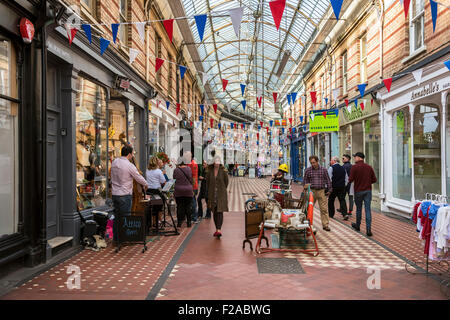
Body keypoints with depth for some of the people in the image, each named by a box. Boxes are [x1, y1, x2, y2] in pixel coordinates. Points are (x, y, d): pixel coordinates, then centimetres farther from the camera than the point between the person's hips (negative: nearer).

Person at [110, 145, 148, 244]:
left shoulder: (114, 162, 4)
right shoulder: (129, 165, -16)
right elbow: (139, 178, -5)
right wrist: (145, 184, 13)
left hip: (115, 193, 7)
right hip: (125, 195, -7)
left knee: (117, 217, 15)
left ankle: (116, 238, 23)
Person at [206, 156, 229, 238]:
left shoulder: (223, 171, -4)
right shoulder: (210, 171, 3)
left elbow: (226, 182, 6)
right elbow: (207, 182, 10)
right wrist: (209, 193, 9)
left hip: (221, 194, -3)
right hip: (212, 194, 3)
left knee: (220, 212, -11)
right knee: (215, 213, 9)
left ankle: (219, 230, -17)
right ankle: (217, 229, 20)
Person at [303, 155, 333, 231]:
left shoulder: (323, 170, 4)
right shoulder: (308, 170, 3)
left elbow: (328, 180, 9)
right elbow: (305, 181, 9)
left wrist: (329, 190, 6)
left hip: (321, 191, 0)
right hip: (311, 191, 0)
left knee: (324, 209, 0)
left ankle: (325, 225, 8)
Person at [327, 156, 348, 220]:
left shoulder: (331, 168, -8)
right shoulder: (343, 168, 9)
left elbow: (329, 178, -13)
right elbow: (346, 179, 13)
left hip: (333, 187, -4)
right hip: (342, 187, 4)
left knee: (331, 201, 10)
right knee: (342, 200, 4)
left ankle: (331, 214, 17)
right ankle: (345, 214, -10)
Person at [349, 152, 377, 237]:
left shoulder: (355, 167, -10)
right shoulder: (369, 167, 2)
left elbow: (351, 180, -13)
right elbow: (374, 180, 4)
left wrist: (349, 180, 10)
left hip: (358, 191, -2)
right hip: (368, 191, 2)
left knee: (359, 209, 13)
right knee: (367, 209, 1)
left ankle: (357, 226, 30)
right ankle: (368, 229, -5)